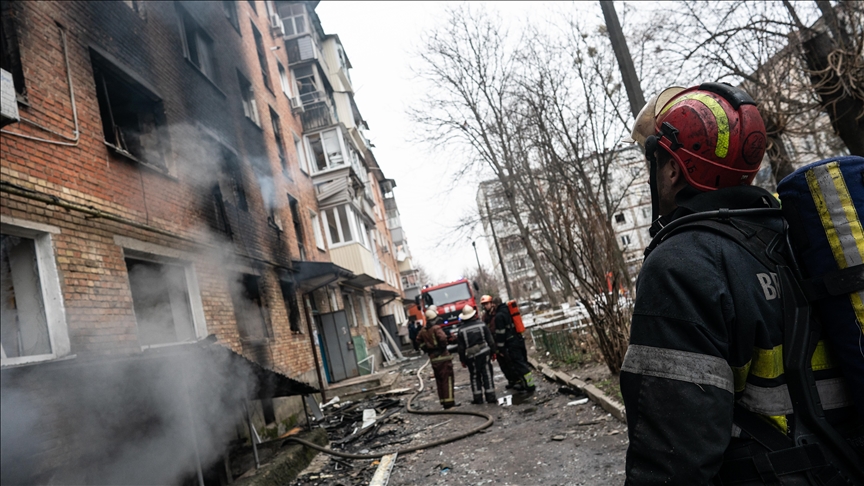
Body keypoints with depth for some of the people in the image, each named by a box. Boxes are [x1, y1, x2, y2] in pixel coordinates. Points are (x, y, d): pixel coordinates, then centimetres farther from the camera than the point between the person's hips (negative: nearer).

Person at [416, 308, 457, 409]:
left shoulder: (423, 330, 6)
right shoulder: (436, 328, -17)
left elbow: (419, 339, 21)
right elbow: (442, 337, -32)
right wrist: (443, 346, -15)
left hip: (433, 358, 7)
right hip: (443, 356, -7)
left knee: (439, 380, 15)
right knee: (447, 379, -2)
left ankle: (443, 401, 20)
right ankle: (449, 402, -3)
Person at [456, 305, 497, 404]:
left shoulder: (461, 330, -5)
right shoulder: (481, 324, -1)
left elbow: (460, 347, -1)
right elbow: (490, 340, 3)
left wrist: (462, 360, 8)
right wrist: (493, 352, 12)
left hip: (471, 356, -1)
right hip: (484, 353, 1)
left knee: (475, 377, 9)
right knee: (487, 375, 5)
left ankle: (478, 398, 10)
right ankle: (490, 397, 6)